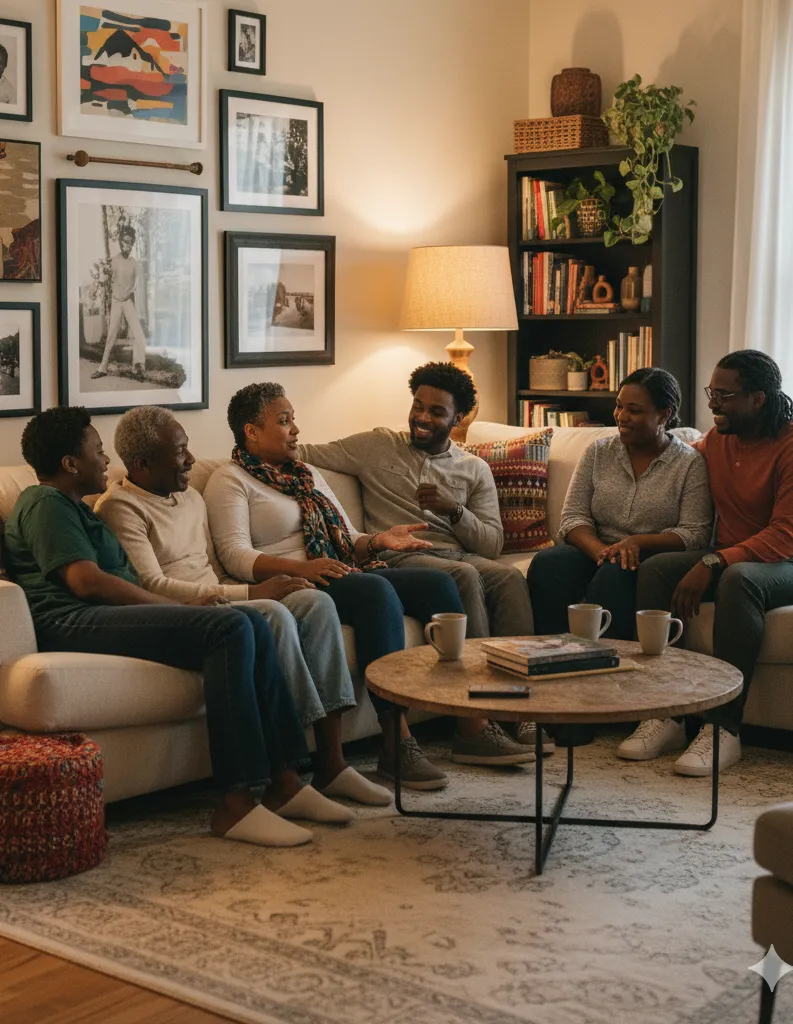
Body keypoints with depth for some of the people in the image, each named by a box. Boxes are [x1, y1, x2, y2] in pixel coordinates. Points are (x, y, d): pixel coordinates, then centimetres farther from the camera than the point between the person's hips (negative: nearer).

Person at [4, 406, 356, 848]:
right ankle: (236, 803, -31)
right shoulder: (46, 504, -1)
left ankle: (283, 781, -11)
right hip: (73, 624, -10)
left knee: (251, 622, -5)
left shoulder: (74, 508, 31)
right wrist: (178, 608, -9)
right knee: (230, 628, -26)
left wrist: (181, 605, 7)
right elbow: (87, 581, -15)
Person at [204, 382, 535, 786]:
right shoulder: (230, 481, 3)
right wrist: (299, 568, -28)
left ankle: (472, 727, -16)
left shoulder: (307, 476, 27)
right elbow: (236, 556, -12)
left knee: (437, 583, -13)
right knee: (378, 591, -35)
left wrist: (378, 540, 1)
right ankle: (397, 744, -39)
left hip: (346, 575, 8)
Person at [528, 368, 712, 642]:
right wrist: (600, 550, -17)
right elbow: (573, 517, 5)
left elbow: (695, 533, -7)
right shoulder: (598, 453, 13)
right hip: (595, 553, 3)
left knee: (616, 574, -37)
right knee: (547, 563, -28)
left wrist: (638, 542, -22)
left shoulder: (690, 464, 3)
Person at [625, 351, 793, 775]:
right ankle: (664, 714, -23)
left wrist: (712, 564, -30)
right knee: (654, 569, -20)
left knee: (738, 579, -39)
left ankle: (723, 728, -36)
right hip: (725, 560, 7)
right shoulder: (716, 439, 8)